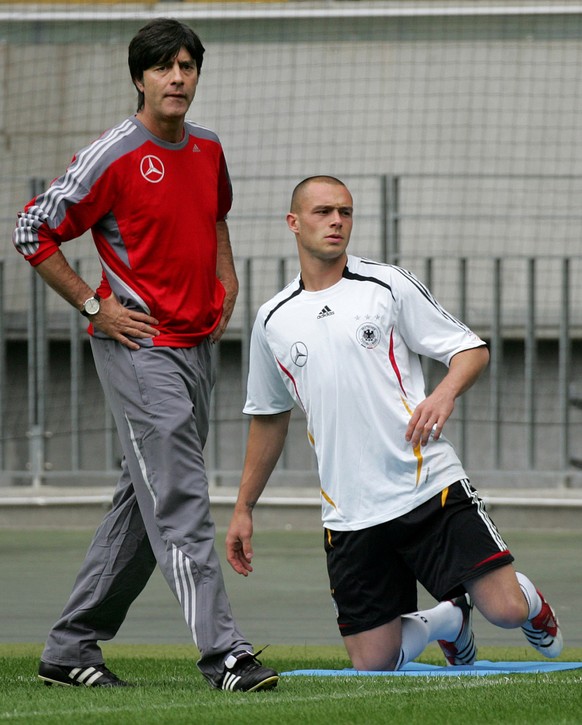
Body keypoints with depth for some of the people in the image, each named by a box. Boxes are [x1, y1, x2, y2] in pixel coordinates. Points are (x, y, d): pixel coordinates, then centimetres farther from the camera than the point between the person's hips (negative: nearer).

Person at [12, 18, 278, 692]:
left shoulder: (208, 149, 10)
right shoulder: (112, 157, -12)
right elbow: (33, 233, -8)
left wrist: (225, 279, 16)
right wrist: (94, 306, -10)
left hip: (197, 346, 8)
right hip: (138, 347, -8)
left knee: (144, 503, 11)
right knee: (179, 503, -14)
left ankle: (70, 649, 19)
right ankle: (223, 654, -21)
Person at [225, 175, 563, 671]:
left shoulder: (388, 285, 2)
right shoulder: (273, 321, 11)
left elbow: (472, 349, 2)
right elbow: (269, 416, 24)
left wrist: (444, 395, -19)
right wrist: (244, 509, 24)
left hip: (430, 486, -3)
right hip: (350, 515, 3)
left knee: (505, 609, -14)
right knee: (372, 662, -4)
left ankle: (530, 604, 25)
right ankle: (447, 621, 29)